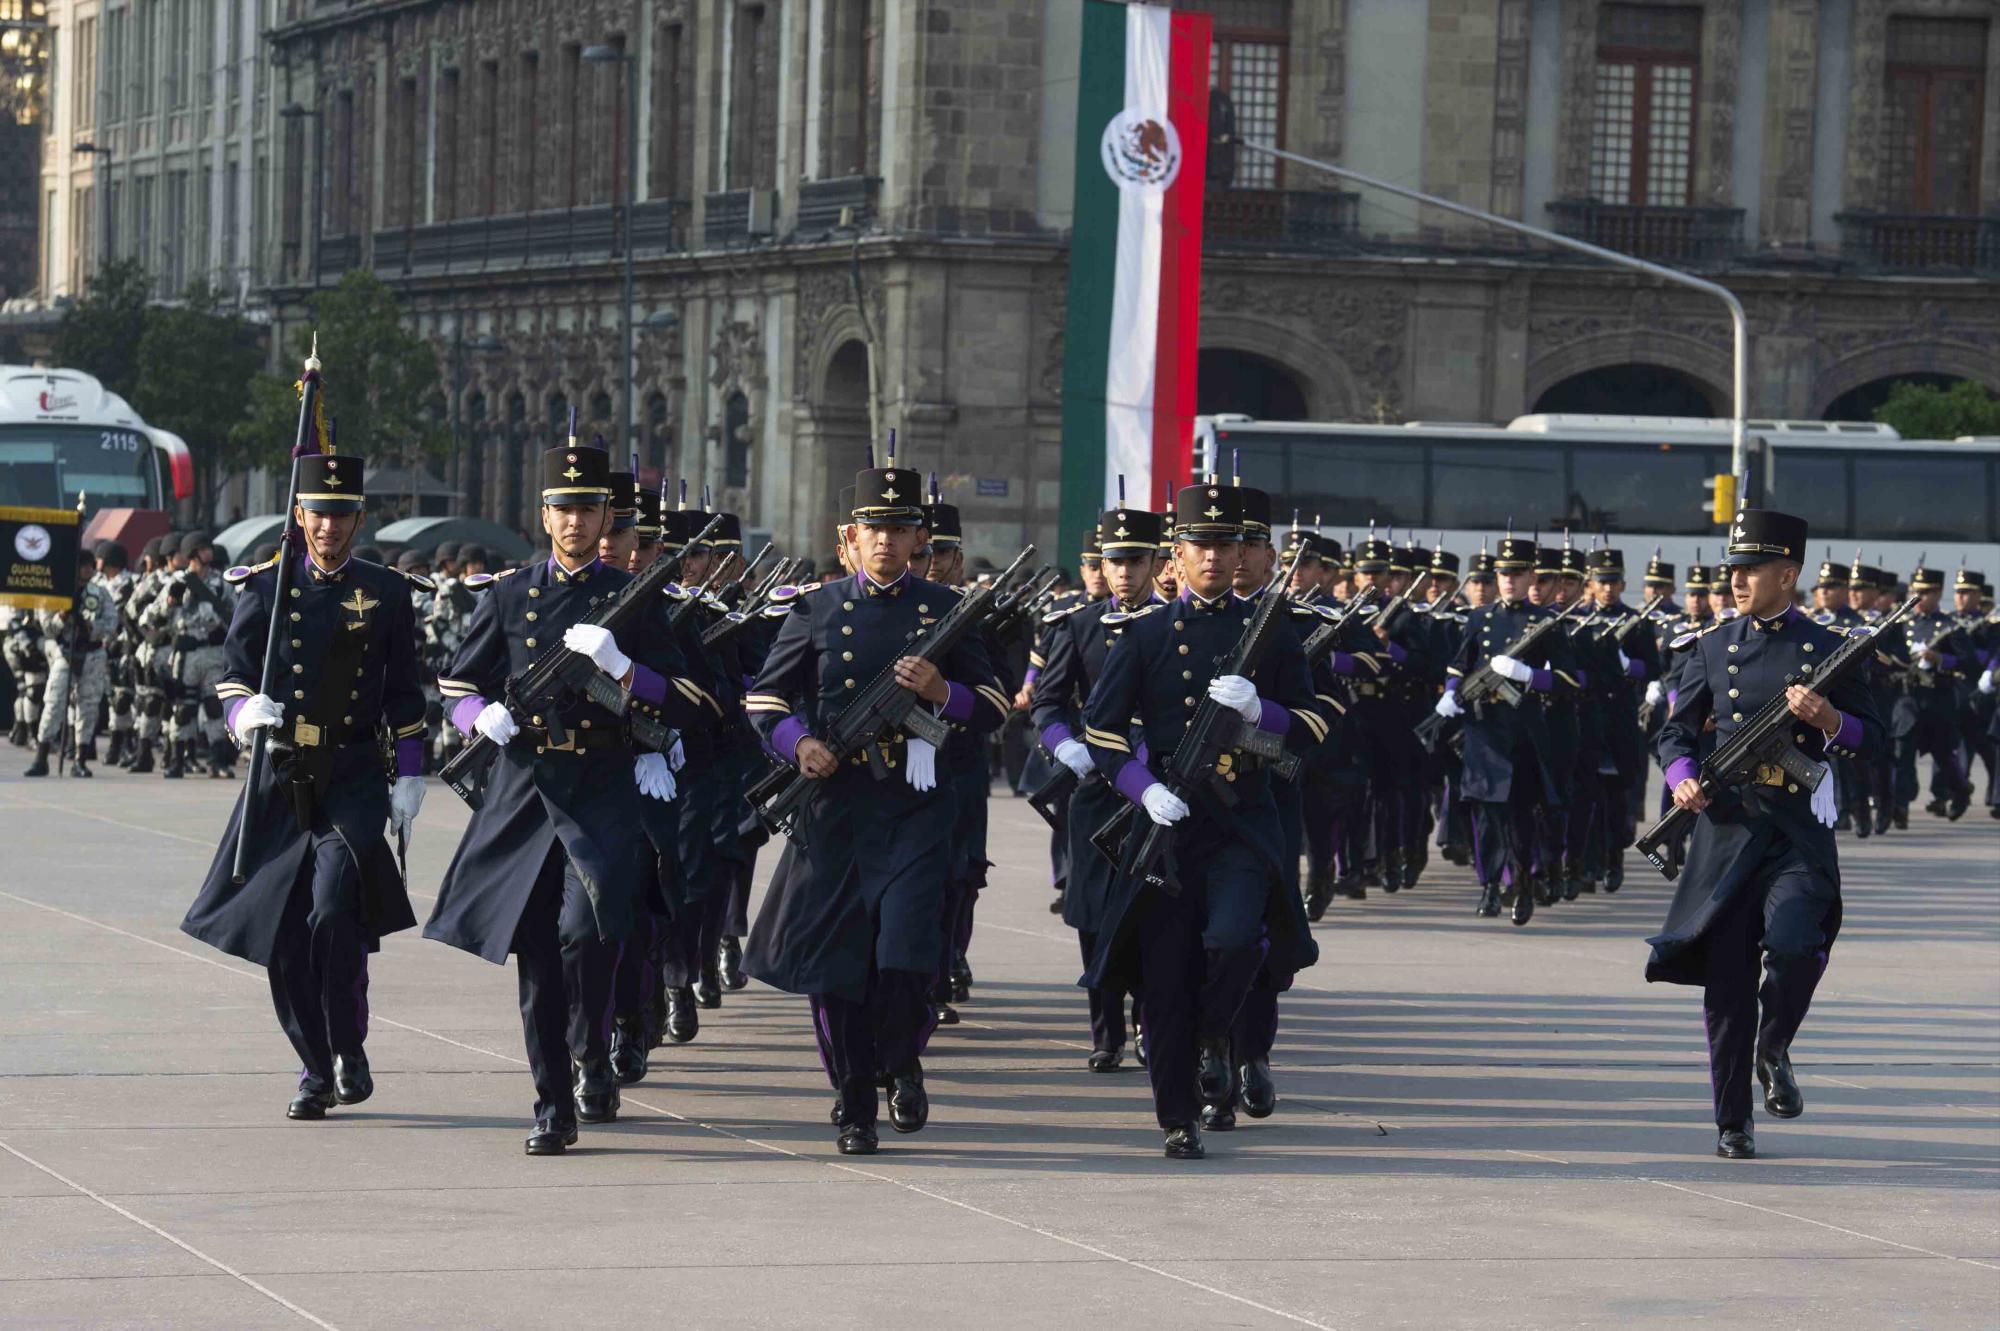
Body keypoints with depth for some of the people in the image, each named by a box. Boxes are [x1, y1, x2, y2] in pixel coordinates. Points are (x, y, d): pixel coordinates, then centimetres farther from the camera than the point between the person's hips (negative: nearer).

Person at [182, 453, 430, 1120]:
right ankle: (317, 1071, 15)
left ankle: (350, 1049, -4)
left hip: (356, 777, -2)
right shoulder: (265, 587, 5)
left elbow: (404, 694, 9)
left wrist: (409, 775, 4)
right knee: (283, 936, 2)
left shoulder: (386, 592, 6)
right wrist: (246, 712, -20)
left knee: (336, 912, -21)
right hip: (282, 775, 2)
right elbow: (233, 670, 1)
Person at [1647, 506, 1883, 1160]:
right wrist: (1682, 779, -7)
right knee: (1726, 977, 0)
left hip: (1799, 831, -2)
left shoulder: (1827, 650, 5)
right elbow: (1676, 731, 13)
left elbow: (1871, 737, 8)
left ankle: (1773, 1052, 5)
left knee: (1793, 942, -25)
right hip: (1726, 824, 2)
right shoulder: (1713, 647, 10)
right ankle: (1732, 1124, 10)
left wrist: (1830, 720, -13)